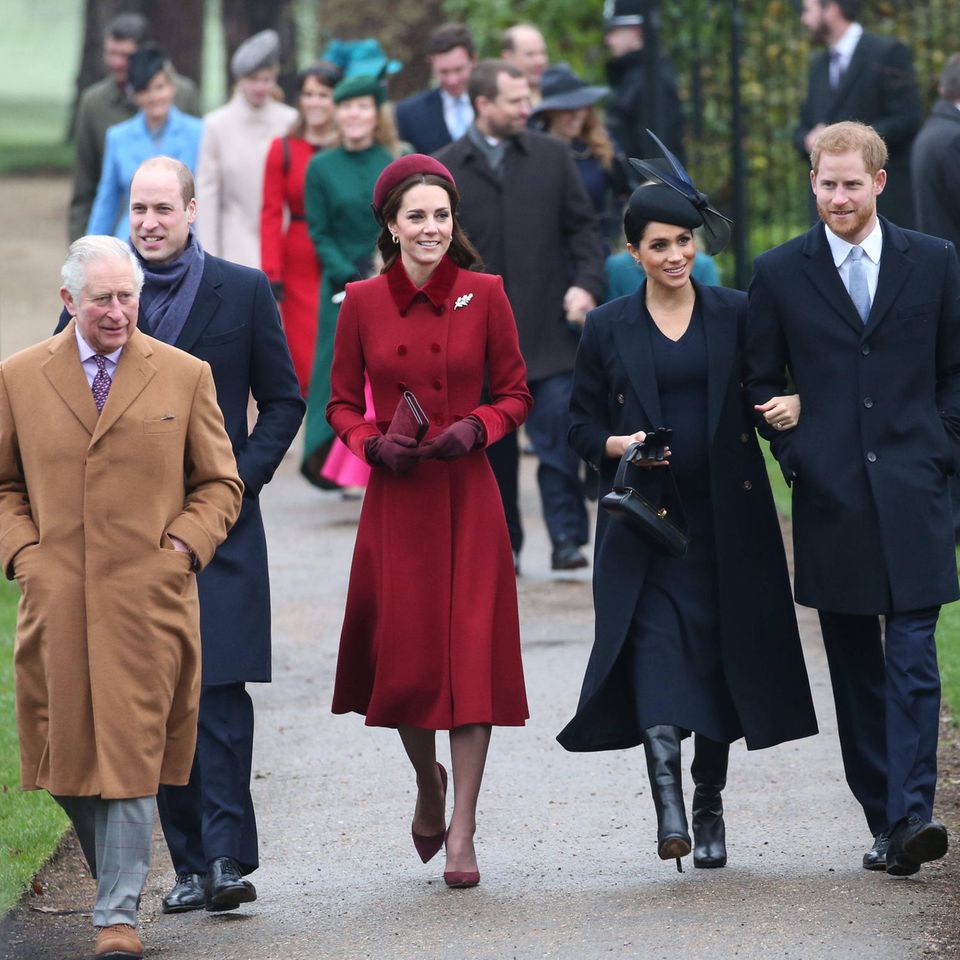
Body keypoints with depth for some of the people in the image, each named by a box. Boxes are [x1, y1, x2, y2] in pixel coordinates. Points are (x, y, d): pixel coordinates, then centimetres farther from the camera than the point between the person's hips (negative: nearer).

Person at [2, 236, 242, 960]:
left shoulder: (185, 376, 6)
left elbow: (220, 484, 11)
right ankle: (116, 869, 31)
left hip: (147, 598, -2)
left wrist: (181, 548, -4)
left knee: (131, 756, -5)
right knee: (66, 752, 6)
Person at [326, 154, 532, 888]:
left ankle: (462, 834, 0)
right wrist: (373, 442, -11)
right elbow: (342, 403, 8)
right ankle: (429, 781, 33)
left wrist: (476, 428, -13)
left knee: (470, 655, -5)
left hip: (468, 497, -1)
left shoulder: (484, 294, 0)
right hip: (395, 499, 1)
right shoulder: (363, 302, 1)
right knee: (403, 655, 2)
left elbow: (516, 394, 6)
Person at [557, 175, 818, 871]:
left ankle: (709, 802, 21)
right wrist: (620, 445, -12)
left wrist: (795, 405, -13)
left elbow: (786, 383, 10)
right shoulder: (608, 329, 6)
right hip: (645, 517, -1)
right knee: (655, 645, -18)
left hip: (727, 514, 1)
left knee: (721, 655, 5)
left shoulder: (737, 314, 6)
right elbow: (584, 426, 9)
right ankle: (668, 803, -31)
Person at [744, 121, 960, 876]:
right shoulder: (780, 273, 6)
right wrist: (795, 457, 0)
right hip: (830, 497, 1)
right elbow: (763, 381, 11)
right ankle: (885, 820, 12)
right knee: (855, 669, 6)